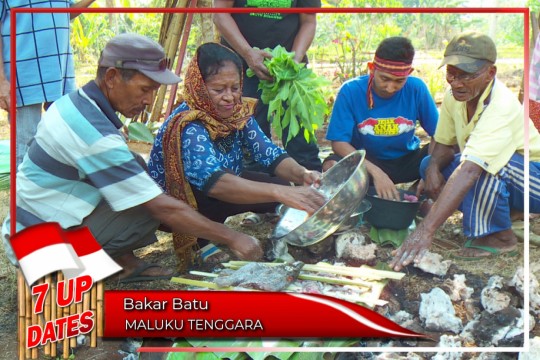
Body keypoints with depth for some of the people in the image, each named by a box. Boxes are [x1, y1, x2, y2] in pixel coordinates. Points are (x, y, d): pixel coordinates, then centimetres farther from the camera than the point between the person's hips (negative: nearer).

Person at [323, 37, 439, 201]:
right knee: (331, 166, -32)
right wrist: (375, 172, -32)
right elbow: (339, 142, -19)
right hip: (365, 162, -1)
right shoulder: (350, 91, -16)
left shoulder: (416, 89, -11)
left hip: (407, 162, 2)